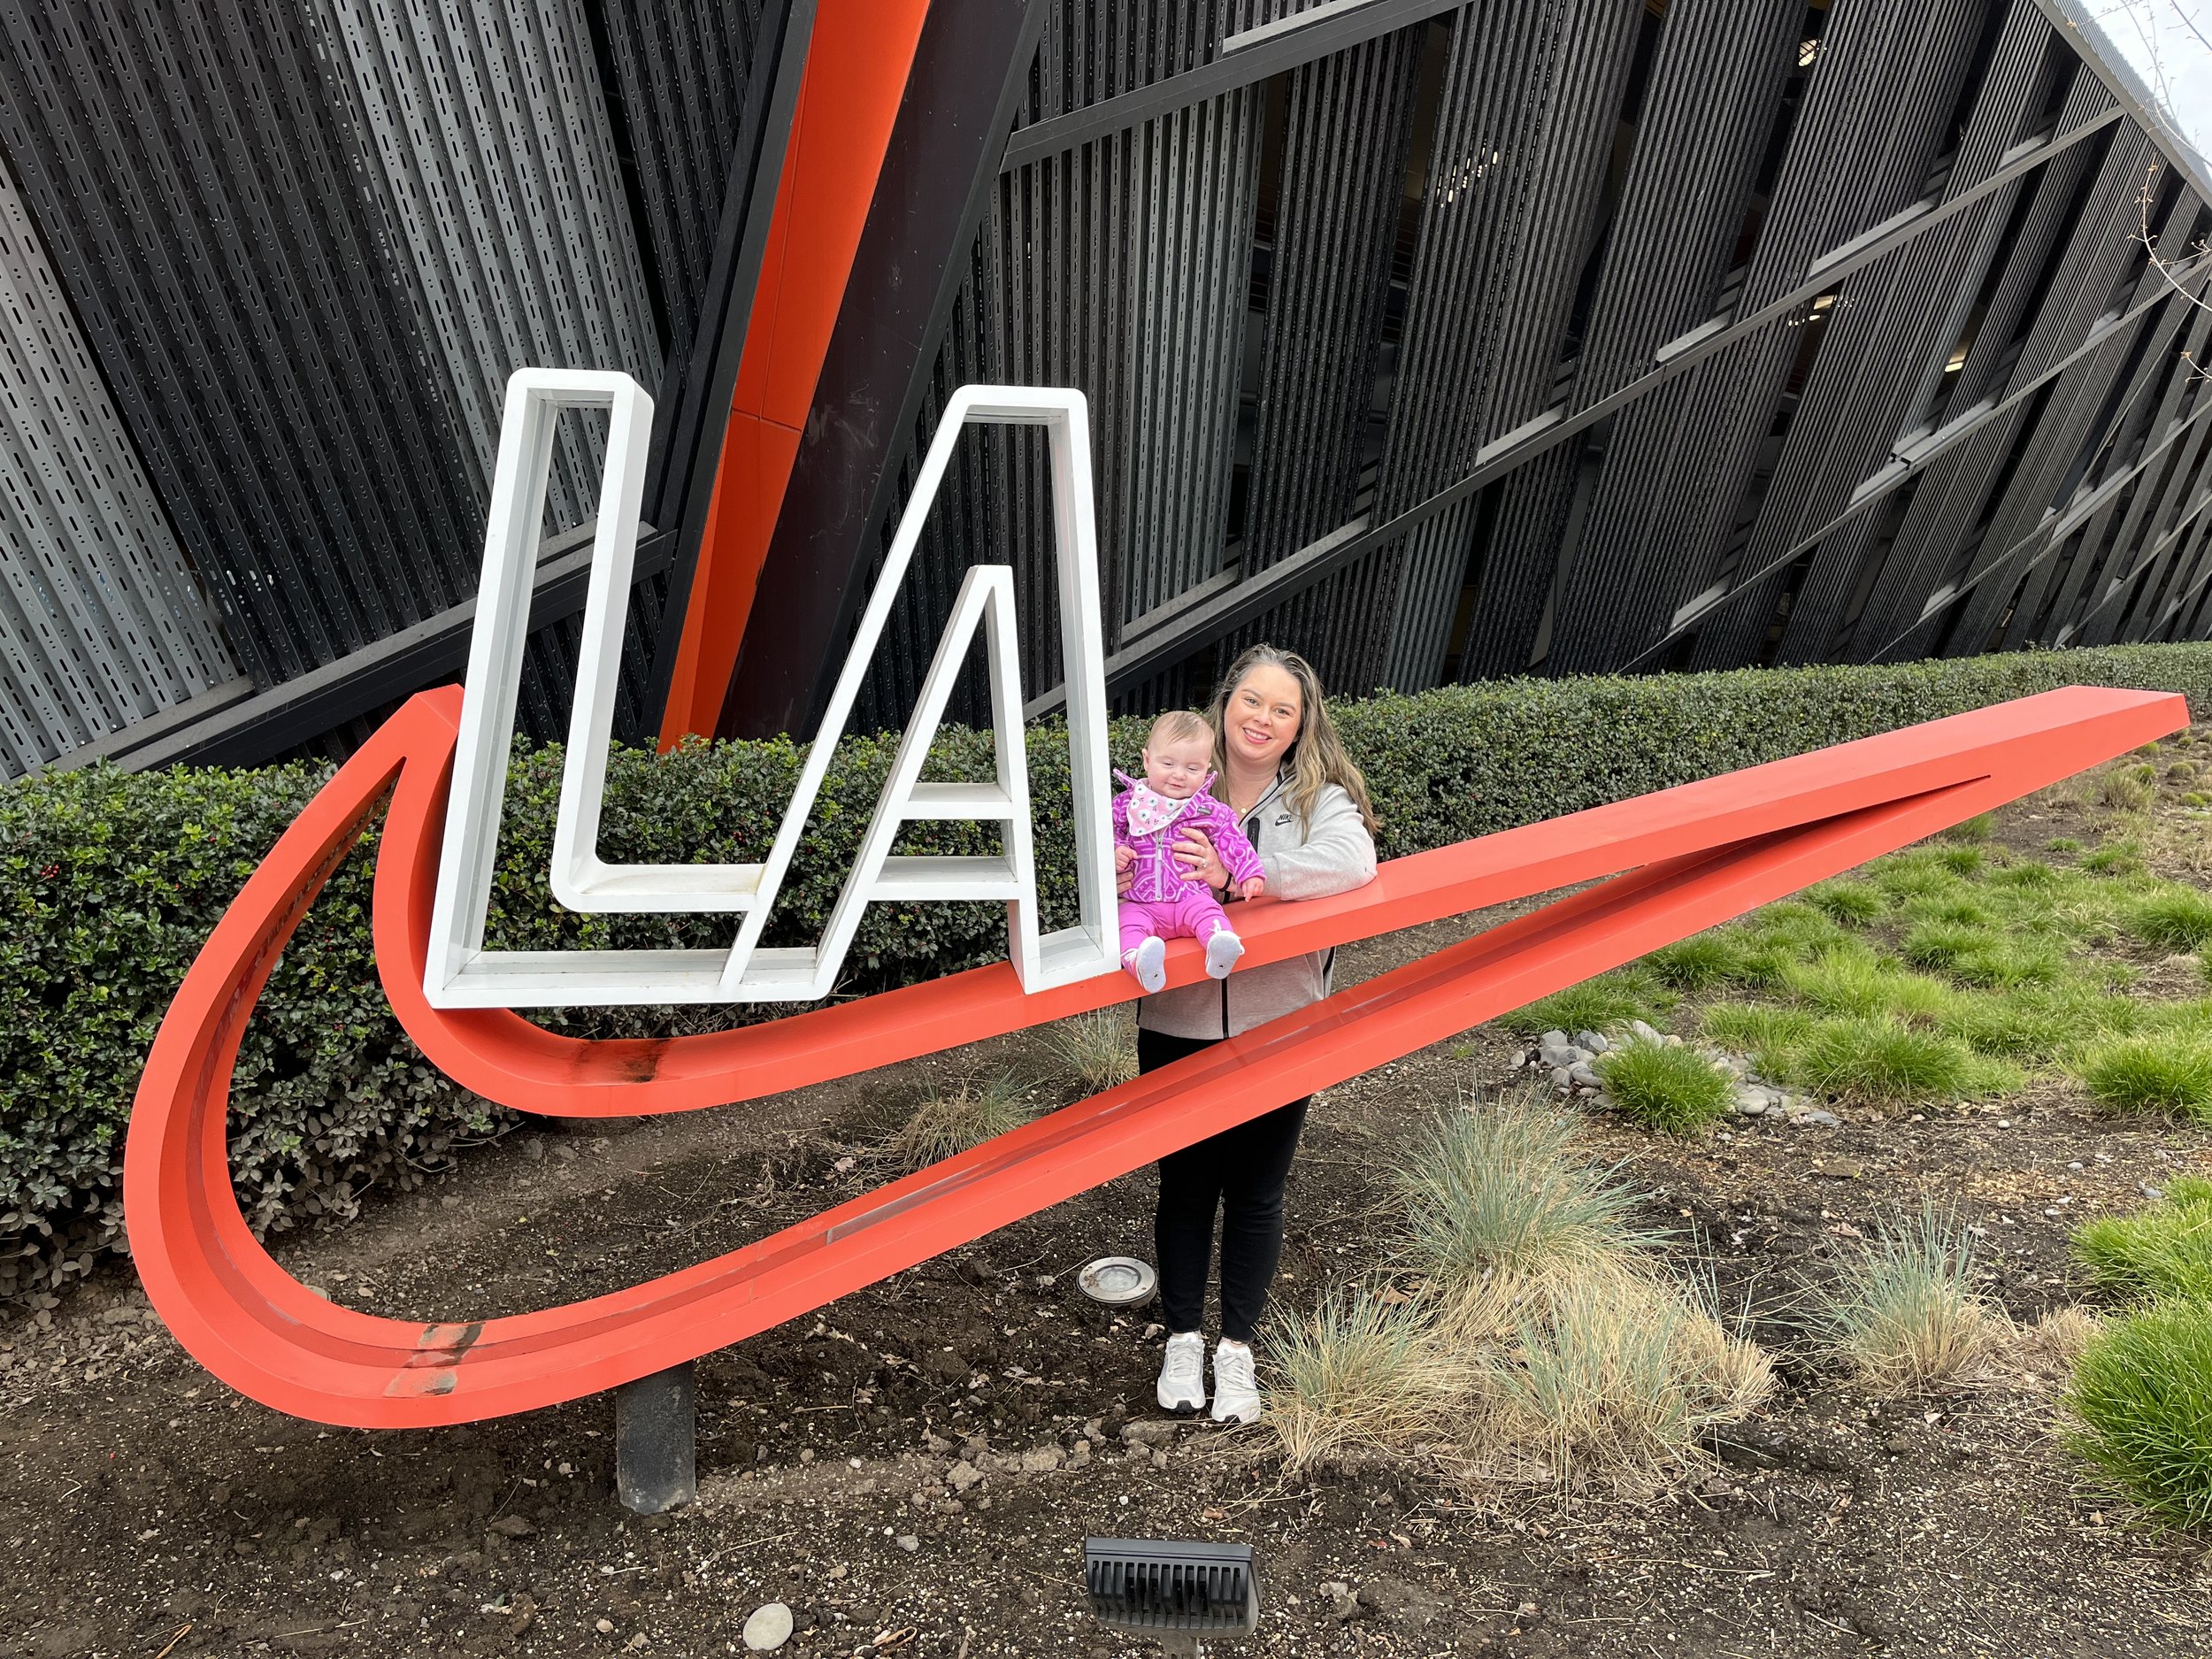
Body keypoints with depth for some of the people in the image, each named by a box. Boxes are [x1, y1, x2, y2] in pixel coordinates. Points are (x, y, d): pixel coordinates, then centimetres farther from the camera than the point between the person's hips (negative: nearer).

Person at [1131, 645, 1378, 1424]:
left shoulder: (1319, 798, -4)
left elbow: (1353, 863, -23)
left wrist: (1237, 874, -30)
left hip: (1276, 1032, 0)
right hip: (1177, 1029, 1)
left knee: (1255, 1193, 14)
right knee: (1184, 1187, 15)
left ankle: (1236, 1346, 36)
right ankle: (1182, 1338, 37)